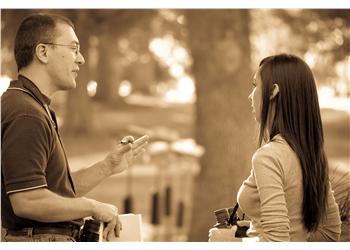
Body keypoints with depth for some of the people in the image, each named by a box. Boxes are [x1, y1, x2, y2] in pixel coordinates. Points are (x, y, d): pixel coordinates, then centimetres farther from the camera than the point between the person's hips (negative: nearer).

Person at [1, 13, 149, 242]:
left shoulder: (37, 110, 16)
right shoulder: (26, 115, -18)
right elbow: (27, 201, -26)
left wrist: (107, 167, 10)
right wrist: (94, 207, -15)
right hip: (37, 240, -10)